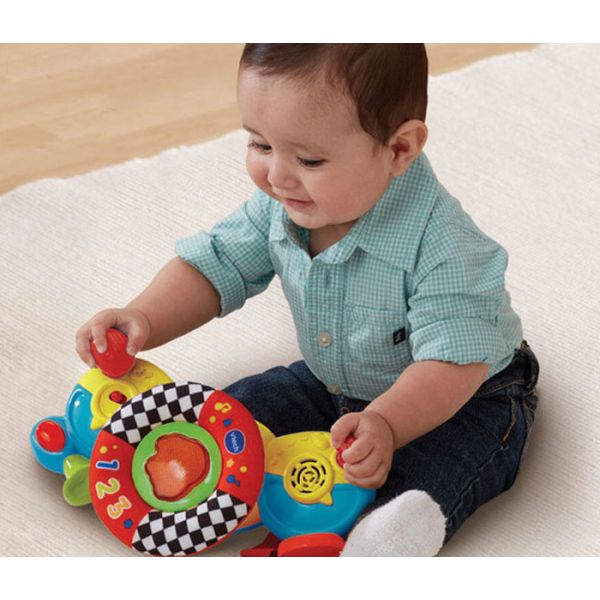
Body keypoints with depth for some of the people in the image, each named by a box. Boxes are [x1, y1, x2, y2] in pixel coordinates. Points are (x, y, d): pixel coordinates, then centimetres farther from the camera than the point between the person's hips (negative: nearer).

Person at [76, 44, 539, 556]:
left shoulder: (439, 242, -34)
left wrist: (385, 424, -51)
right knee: (238, 410, -3)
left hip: (460, 397, -7)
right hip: (337, 387, 8)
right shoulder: (281, 205, -13)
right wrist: (143, 321, -20)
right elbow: (216, 264, -2)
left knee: (435, 464, -36)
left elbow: (454, 360, -36)